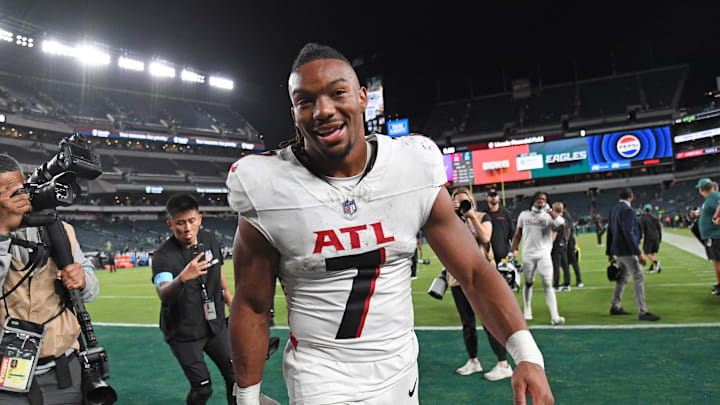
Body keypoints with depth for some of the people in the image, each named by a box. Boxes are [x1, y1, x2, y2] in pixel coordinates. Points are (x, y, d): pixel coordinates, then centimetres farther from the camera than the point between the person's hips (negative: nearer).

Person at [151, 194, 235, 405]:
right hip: (184, 333, -4)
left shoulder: (210, 240, -5)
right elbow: (163, 294, -38)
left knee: (235, 376, 11)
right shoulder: (163, 255, -21)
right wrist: (182, 278, -57)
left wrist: (229, 296, 21)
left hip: (215, 324, 5)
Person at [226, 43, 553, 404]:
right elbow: (252, 306, -5)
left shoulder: (415, 171, -11)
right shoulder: (268, 190, -15)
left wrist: (527, 355, -19)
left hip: (401, 373, 3)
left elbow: (475, 273, -8)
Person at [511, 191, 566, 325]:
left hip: (544, 254, -2)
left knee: (548, 284, -8)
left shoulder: (549, 216, 2)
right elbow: (518, 234, 13)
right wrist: (514, 249, 6)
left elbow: (561, 224, -19)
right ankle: (527, 310, 29)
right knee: (528, 282, 12)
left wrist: (549, 210, -14)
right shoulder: (524, 215, 8)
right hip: (528, 254, 2)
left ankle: (554, 316, -10)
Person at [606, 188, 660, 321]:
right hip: (627, 250, -9)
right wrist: (638, 253, -21)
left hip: (618, 250, 9)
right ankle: (642, 312, -7)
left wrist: (609, 252, 21)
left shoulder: (614, 209, 12)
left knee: (622, 278, 16)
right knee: (639, 278, -7)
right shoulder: (627, 210, -15)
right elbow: (628, 233, -22)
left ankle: (615, 307, 22)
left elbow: (610, 231, 15)